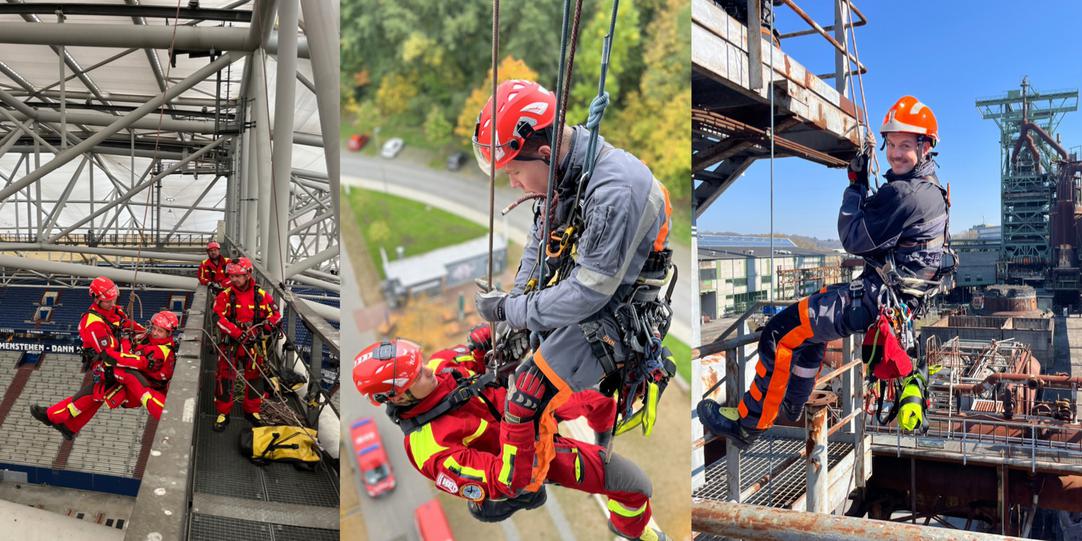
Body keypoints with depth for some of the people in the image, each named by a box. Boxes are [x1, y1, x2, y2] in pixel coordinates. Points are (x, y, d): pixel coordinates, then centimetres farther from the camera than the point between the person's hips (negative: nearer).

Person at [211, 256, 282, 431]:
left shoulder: (262, 295, -3)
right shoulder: (224, 296, -5)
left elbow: (275, 315, 2)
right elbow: (220, 319, -15)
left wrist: (270, 325, -20)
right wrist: (238, 334, -26)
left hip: (254, 344, 1)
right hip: (230, 344, -1)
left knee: (254, 377, 11)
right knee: (225, 378, 0)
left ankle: (252, 410, 29)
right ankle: (223, 413, 15)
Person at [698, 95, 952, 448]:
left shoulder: (903, 194, -23)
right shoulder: (931, 189, 10)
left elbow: (853, 239, -18)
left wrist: (856, 186, -7)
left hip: (879, 298, -11)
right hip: (902, 292, 11)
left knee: (781, 332, -10)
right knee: (809, 321, 29)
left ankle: (746, 424, -1)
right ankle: (790, 406, 40)